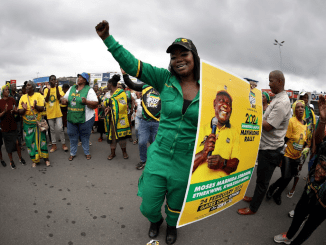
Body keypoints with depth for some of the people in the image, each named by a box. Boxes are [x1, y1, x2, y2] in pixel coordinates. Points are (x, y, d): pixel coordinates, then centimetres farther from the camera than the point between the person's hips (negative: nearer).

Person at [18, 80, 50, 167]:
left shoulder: (38, 95, -5)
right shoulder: (23, 97, 1)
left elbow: (42, 109, -10)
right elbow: (20, 112, -1)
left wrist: (36, 106, -29)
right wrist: (24, 109, -22)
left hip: (38, 123, -2)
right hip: (27, 124, 2)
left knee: (41, 140, 4)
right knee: (30, 142, 7)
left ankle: (46, 158, 17)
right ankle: (35, 160, 20)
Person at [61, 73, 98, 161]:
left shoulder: (89, 90, -8)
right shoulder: (71, 88, 10)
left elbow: (95, 104, -15)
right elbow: (64, 99, 18)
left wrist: (86, 102, -31)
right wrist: (64, 100, -5)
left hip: (85, 118, -5)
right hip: (71, 118, 5)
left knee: (85, 136, 10)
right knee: (72, 136, 13)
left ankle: (87, 152, 27)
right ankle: (72, 153, 28)